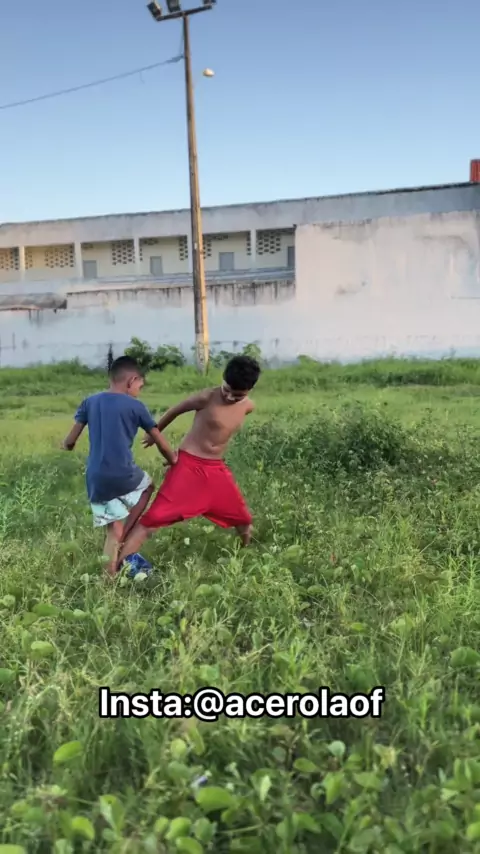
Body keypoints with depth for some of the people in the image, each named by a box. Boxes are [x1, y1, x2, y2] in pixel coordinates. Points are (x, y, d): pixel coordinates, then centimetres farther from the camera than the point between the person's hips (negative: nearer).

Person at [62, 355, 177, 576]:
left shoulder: (90, 402, 9)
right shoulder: (135, 406, -1)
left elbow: (69, 443, 10)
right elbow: (160, 442, 8)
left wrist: (66, 445, 35)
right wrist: (173, 459, 27)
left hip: (96, 481, 4)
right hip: (123, 475, -4)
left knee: (113, 529, 17)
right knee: (147, 485, 28)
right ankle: (121, 542, 16)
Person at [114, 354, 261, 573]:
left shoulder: (247, 407, 0)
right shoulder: (207, 398, -16)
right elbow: (175, 410, 0)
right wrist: (155, 433, 13)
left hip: (216, 469, 6)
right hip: (189, 465, -5)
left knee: (244, 521, 12)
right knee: (155, 517, -15)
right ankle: (119, 565, -12)